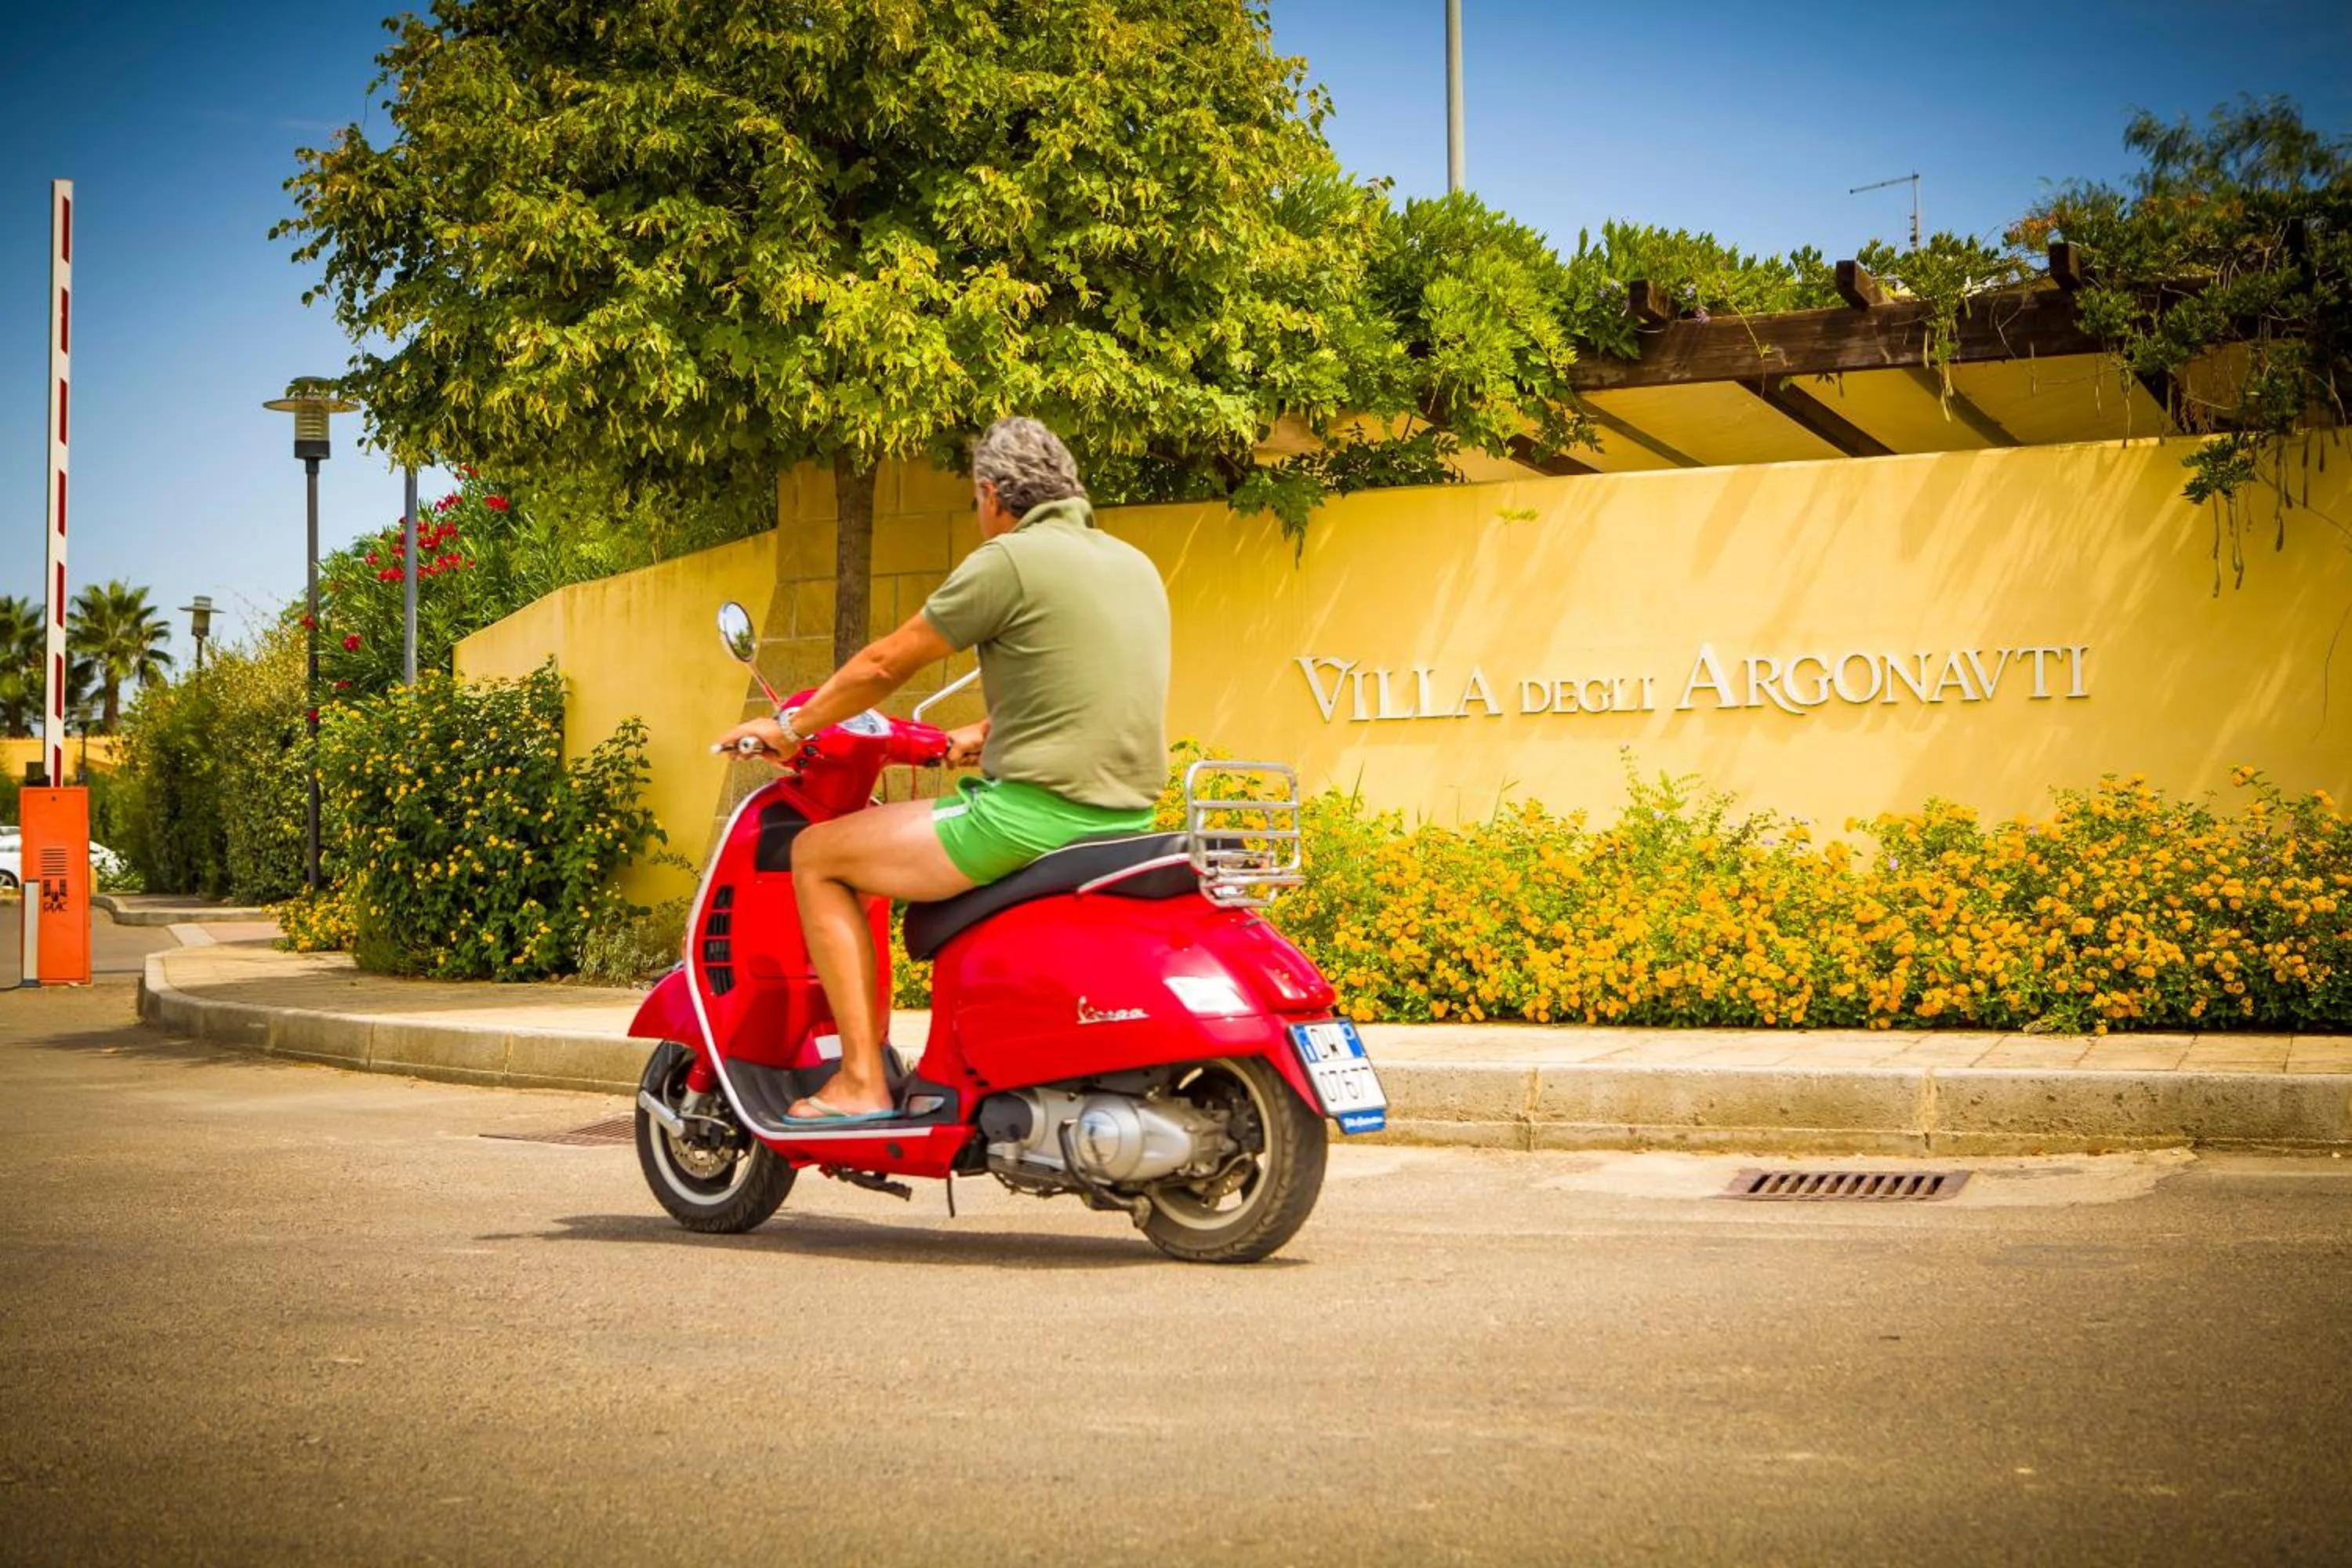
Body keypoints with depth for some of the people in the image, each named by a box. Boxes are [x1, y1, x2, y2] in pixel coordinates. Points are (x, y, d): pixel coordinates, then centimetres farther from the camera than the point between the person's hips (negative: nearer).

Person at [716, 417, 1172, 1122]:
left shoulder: (1010, 559, -9)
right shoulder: (1136, 563, 15)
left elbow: (887, 663, -3)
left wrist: (791, 727, 11)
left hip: (1034, 814, -9)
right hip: (1127, 819, 9)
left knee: (816, 855, 4)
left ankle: (861, 1081, -3)